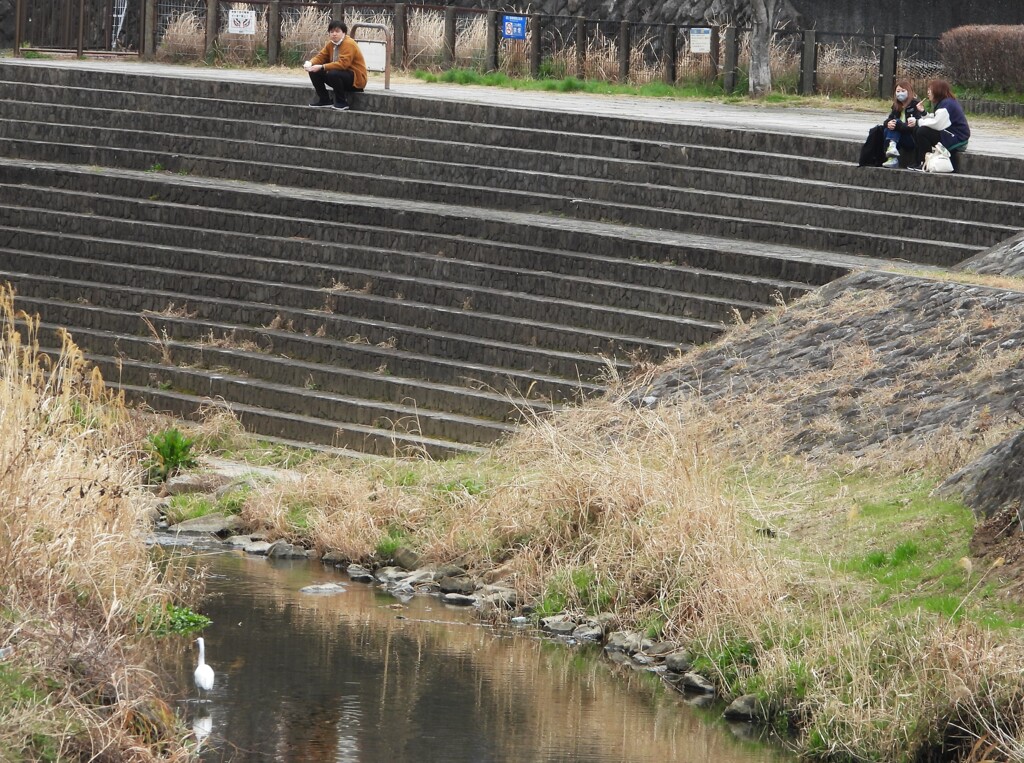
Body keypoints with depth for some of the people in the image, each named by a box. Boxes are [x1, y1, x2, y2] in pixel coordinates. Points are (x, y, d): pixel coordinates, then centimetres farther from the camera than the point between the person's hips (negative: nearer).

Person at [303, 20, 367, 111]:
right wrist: (310, 63, -18)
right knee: (314, 72, -2)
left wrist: (322, 67, -36)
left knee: (333, 74, -36)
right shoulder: (331, 44, 6)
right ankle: (324, 100, 8)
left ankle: (341, 102, -17)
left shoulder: (348, 44, -20)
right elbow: (321, 56, 6)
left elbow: (342, 64, -31)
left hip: (355, 80, -8)